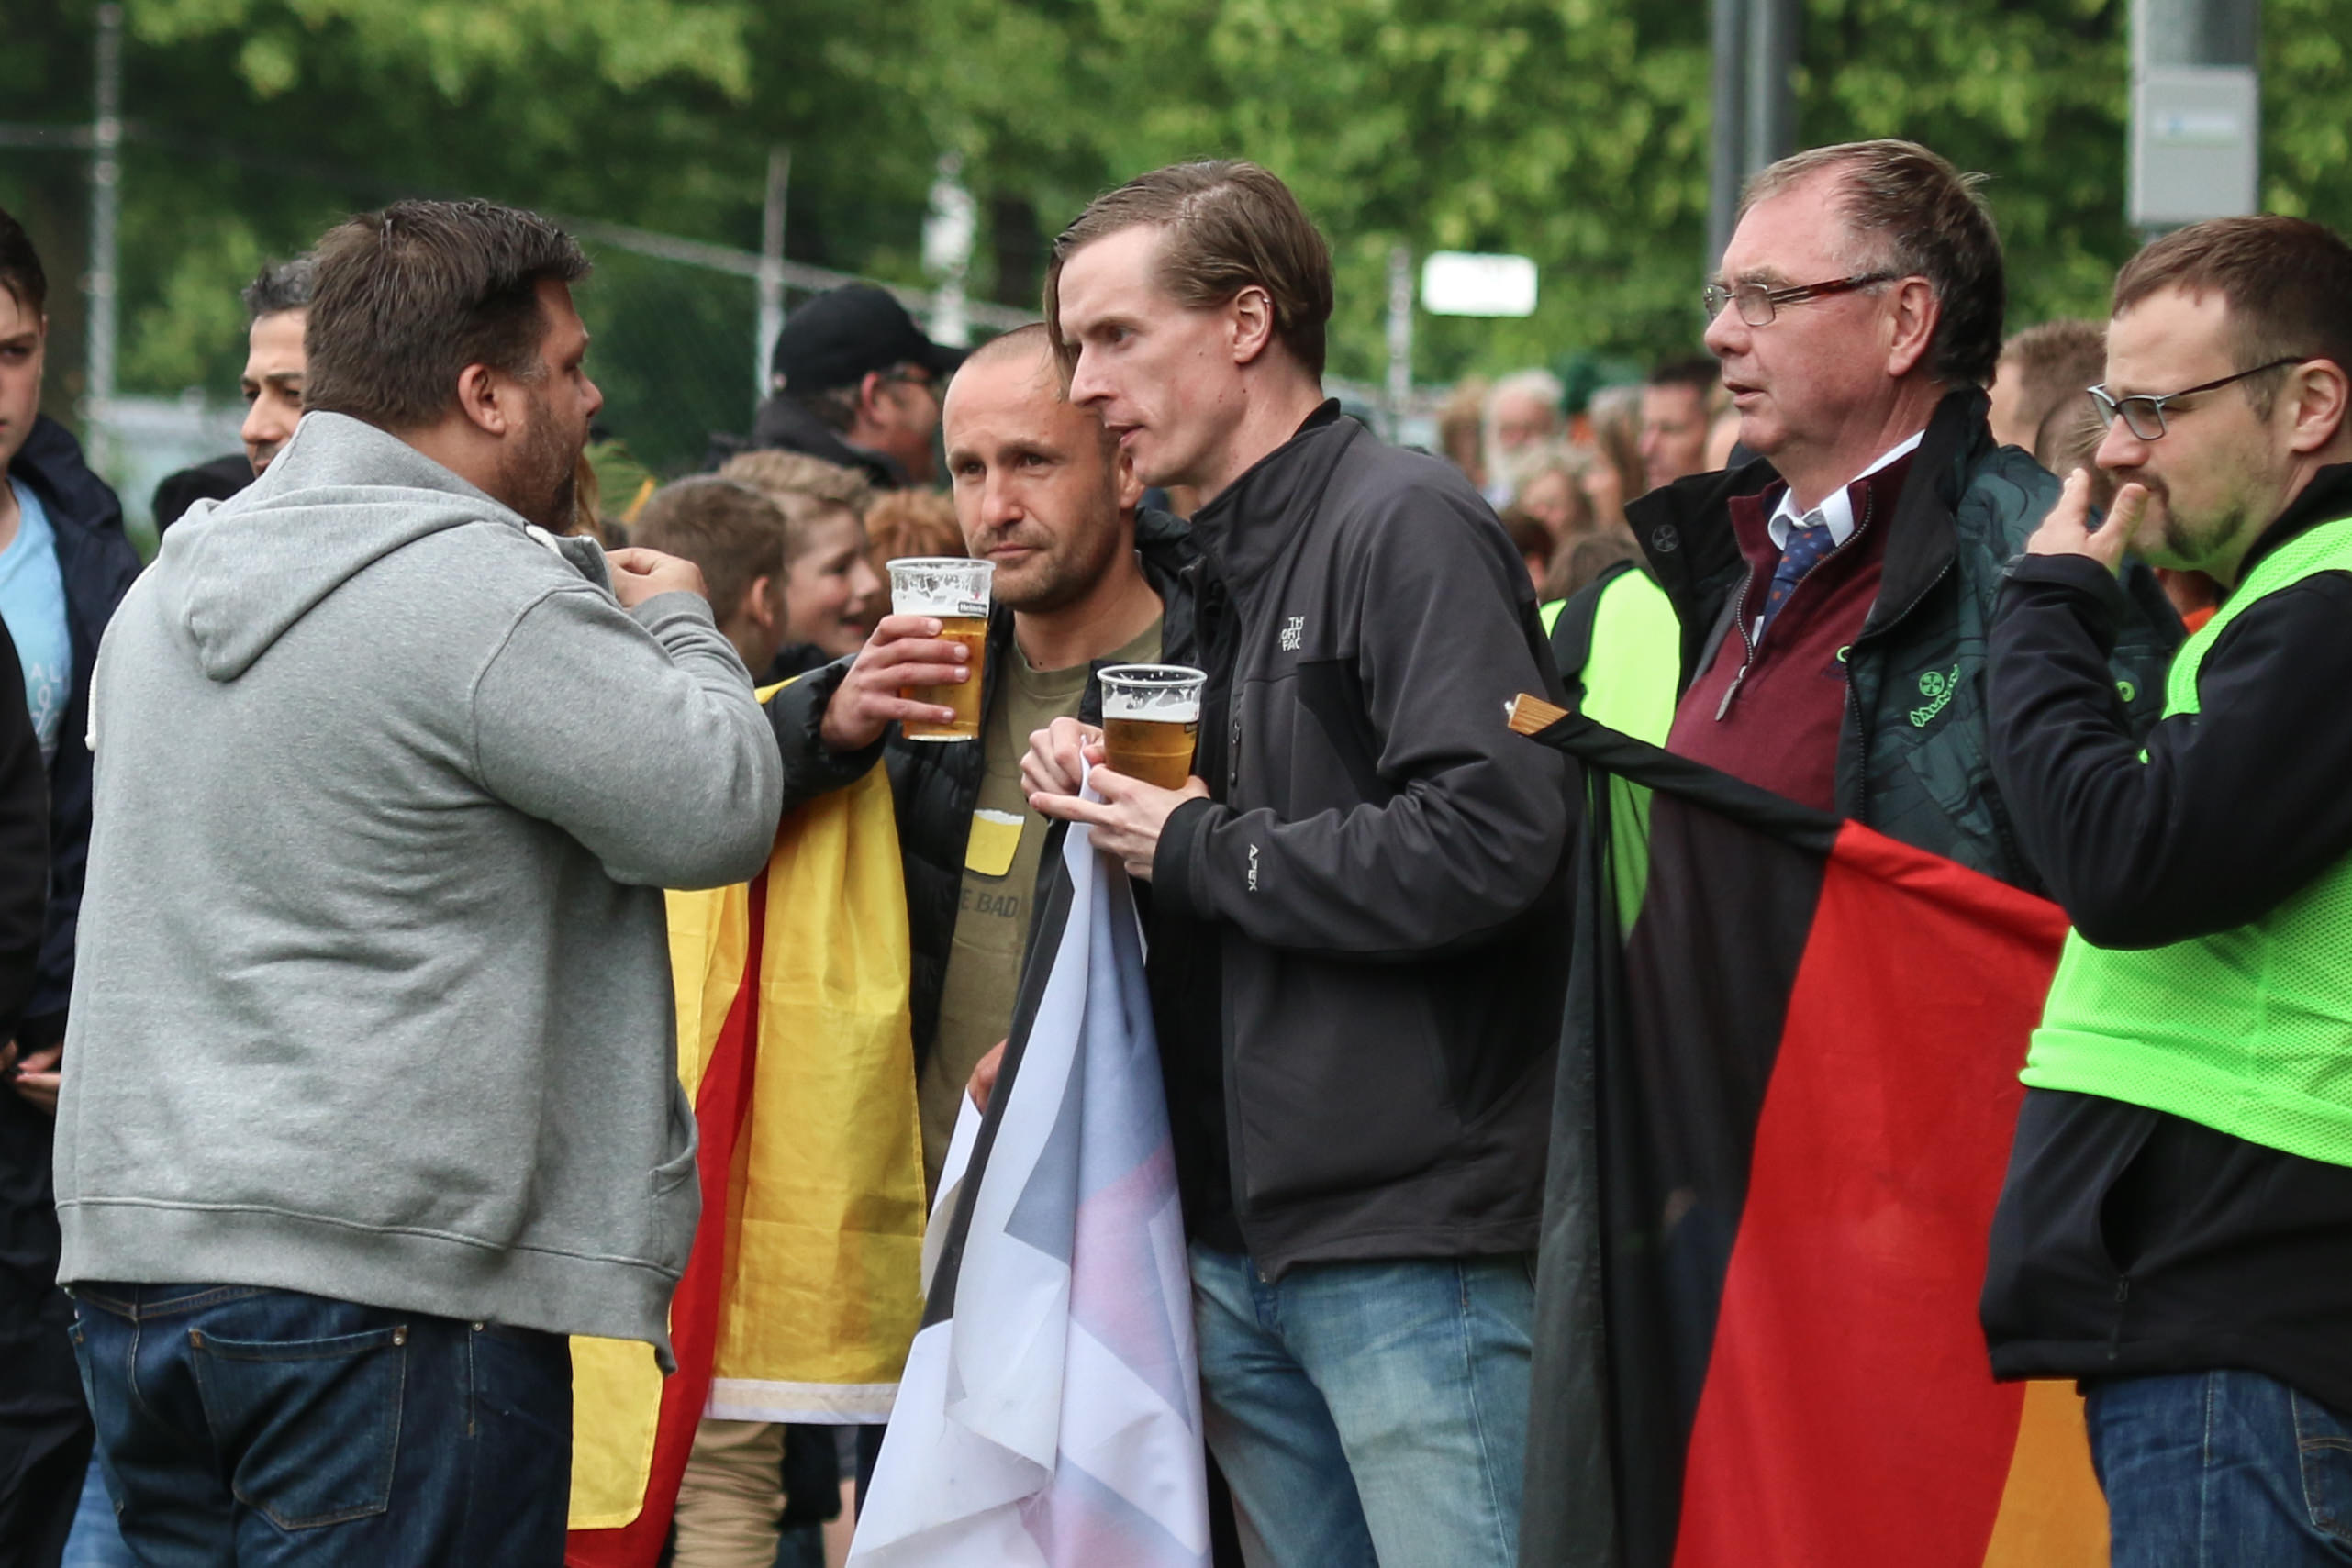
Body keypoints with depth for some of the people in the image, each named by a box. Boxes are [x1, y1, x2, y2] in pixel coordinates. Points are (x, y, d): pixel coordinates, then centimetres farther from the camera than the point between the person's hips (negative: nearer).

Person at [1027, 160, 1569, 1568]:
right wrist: (1106, 797, 7)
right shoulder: (1220, 575, 20)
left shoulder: (1408, 525, -9)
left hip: (1413, 1232, -9)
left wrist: (1200, 850, -11)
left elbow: (1489, 840, -22)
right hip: (1248, 1241, 9)